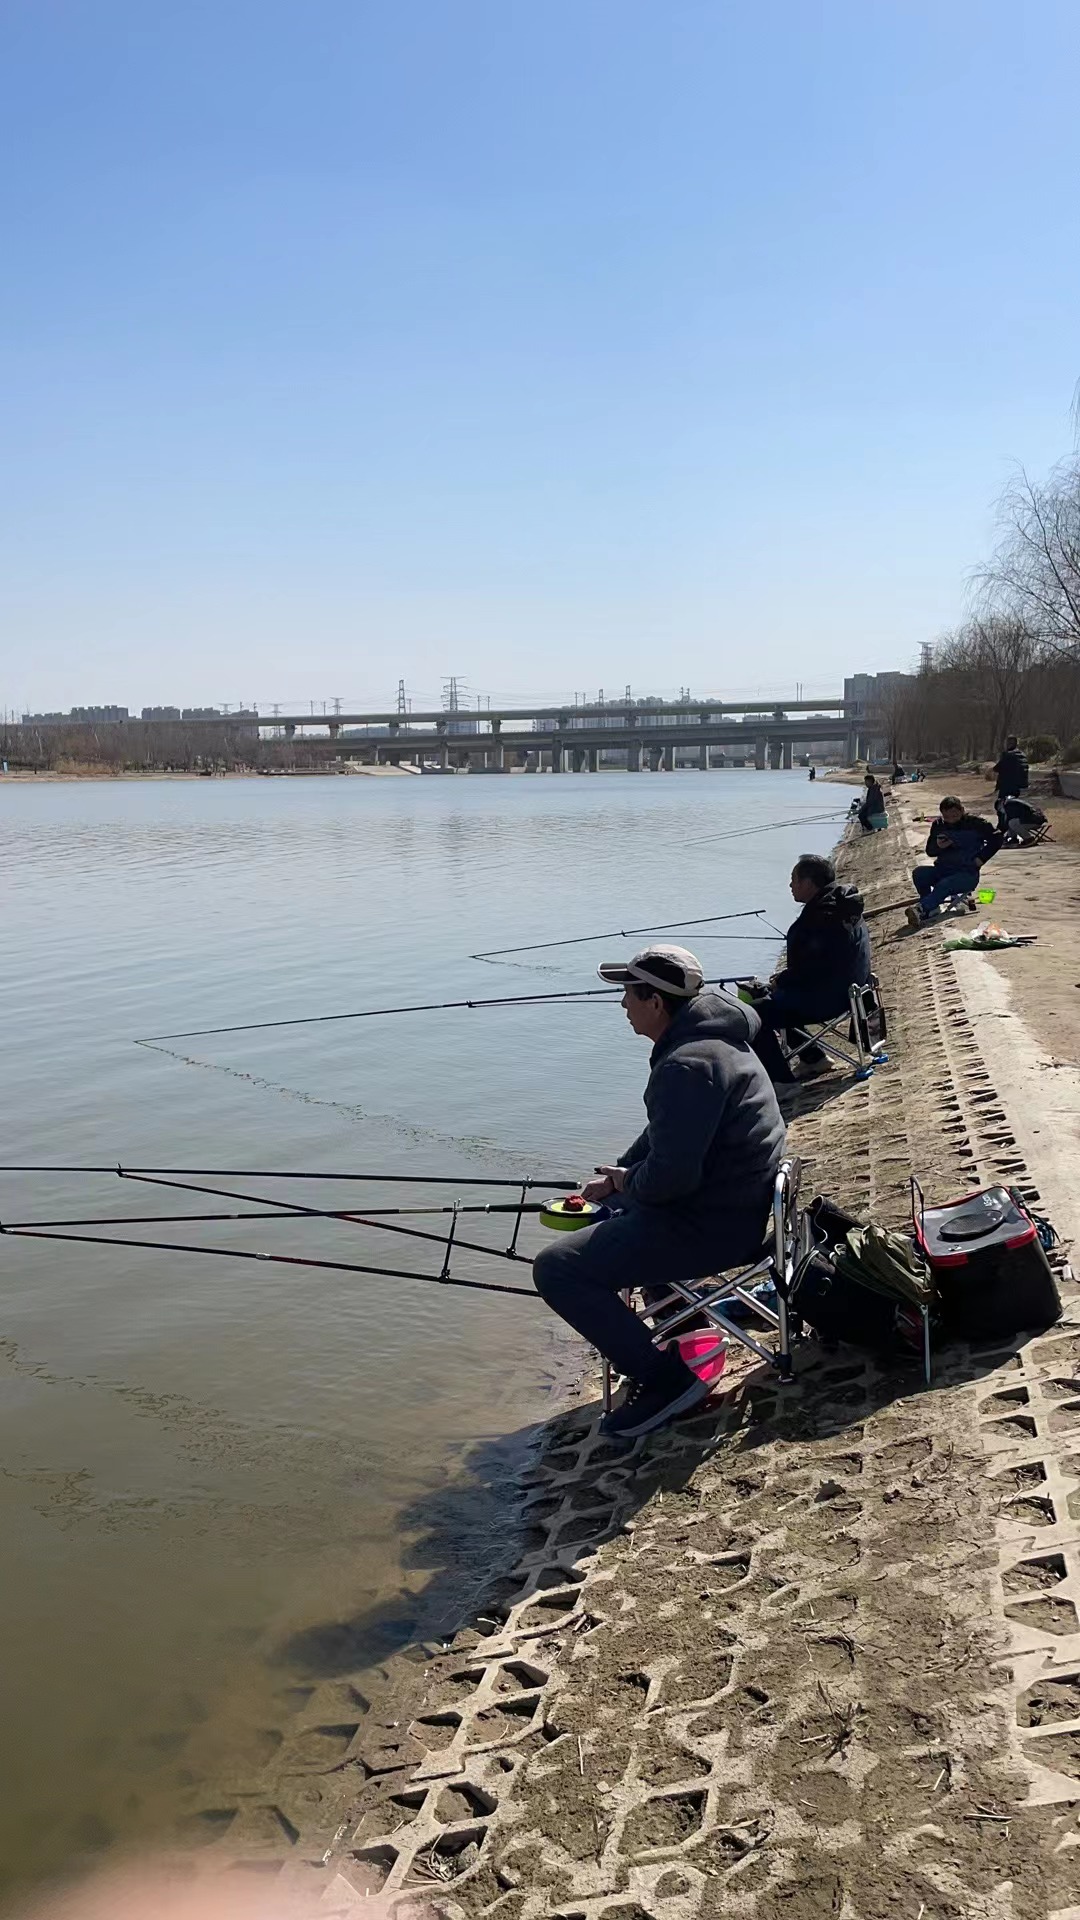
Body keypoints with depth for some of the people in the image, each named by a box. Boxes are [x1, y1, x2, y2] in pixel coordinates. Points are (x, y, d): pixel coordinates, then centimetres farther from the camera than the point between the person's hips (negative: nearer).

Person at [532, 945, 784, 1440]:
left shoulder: (687, 1066, -25)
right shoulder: (714, 1037, 9)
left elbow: (670, 1175, -29)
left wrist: (626, 1182, -8)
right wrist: (615, 1176, 11)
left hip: (715, 1226, -11)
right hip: (743, 1205, 11)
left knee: (556, 1268, -12)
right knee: (610, 1204, 31)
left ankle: (665, 1379, -8)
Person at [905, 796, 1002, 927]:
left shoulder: (974, 822, -3)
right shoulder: (938, 824, 7)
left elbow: (997, 837, 0)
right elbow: (929, 850, 11)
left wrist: (981, 858, -7)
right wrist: (938, 846, -13)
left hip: (968, 873, -5)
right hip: (942, 870, 5)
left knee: (944, 885, -36)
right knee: (918, 873, -24)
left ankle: (921, 910, -56)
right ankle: (931, 908, -28)